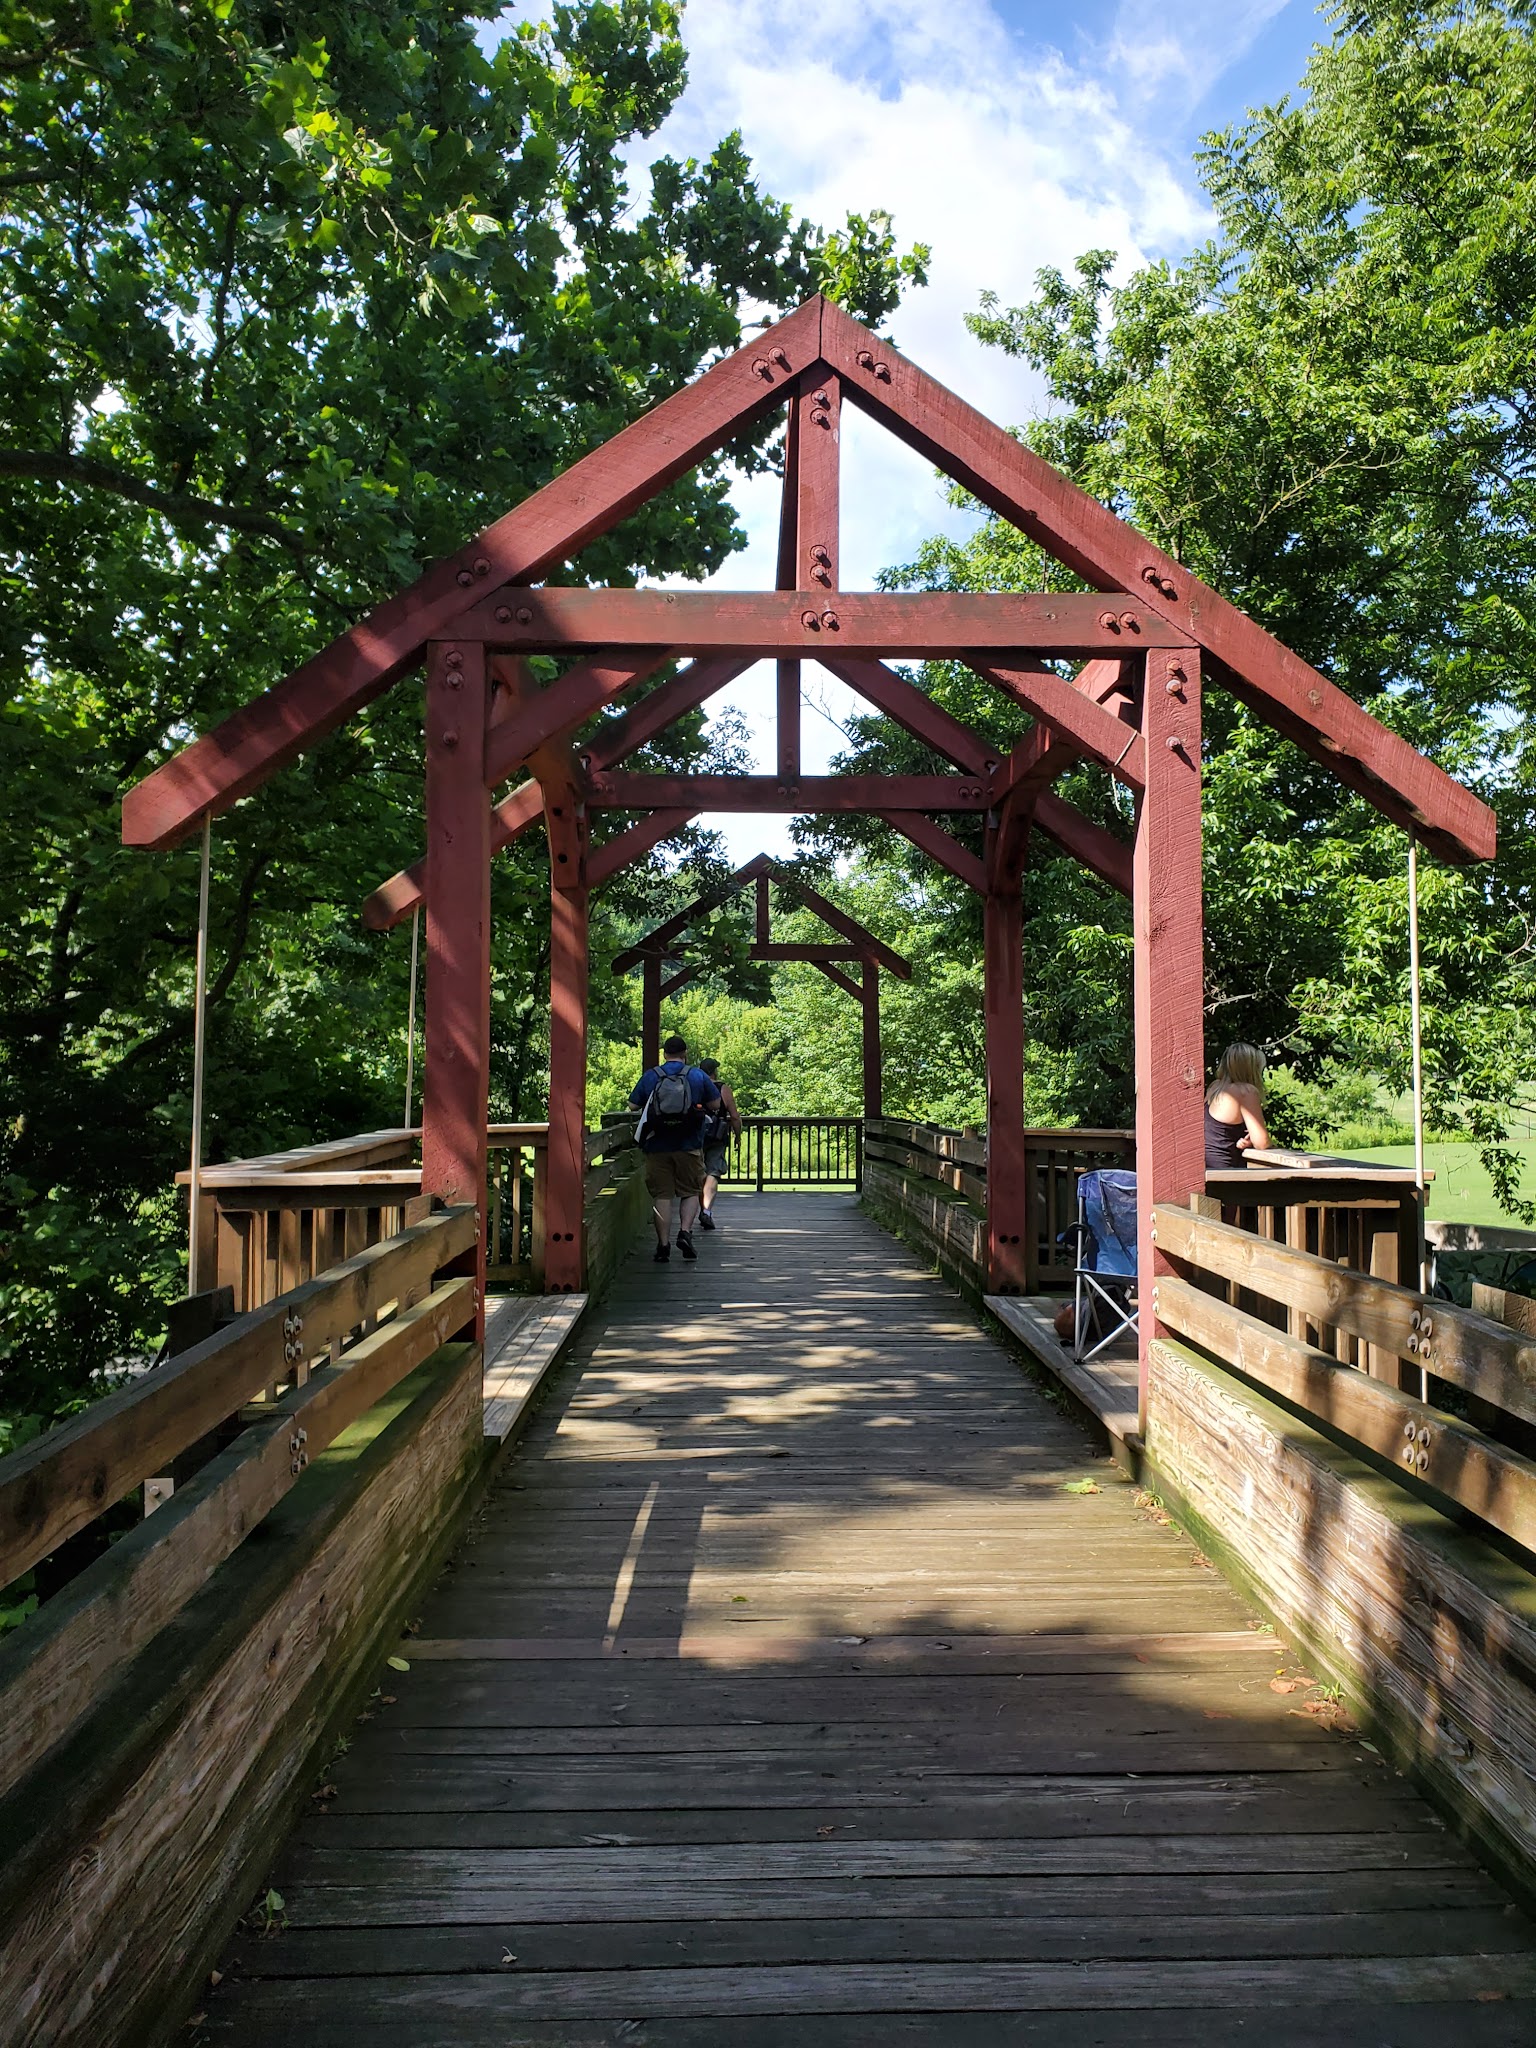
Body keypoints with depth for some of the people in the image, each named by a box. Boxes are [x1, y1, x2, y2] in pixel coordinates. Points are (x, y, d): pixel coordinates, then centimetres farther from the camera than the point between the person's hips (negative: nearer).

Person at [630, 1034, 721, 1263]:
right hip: (689, 1147, 0)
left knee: (662, 1195, 4)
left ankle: (663, 1244, 1)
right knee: (690, 1192, 12)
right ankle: (685, 1231, -9)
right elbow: (715, 1104, 4)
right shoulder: (697, 1075, 1)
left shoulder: (650, 1076, 2)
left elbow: (634, 1105, 6)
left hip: (657, 1147, 1)